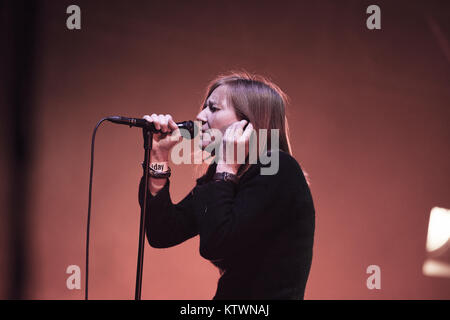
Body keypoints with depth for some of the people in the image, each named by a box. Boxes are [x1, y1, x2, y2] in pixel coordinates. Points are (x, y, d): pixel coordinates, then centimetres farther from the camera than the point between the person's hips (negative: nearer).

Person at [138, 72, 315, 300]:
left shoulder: (278, 170, -13)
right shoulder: (218, 174, 9)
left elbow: (214, 245, -21)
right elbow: (162, 234, 3)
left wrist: (226, 167, -14)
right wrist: (158, 157, 2)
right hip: (230, 294, 6)